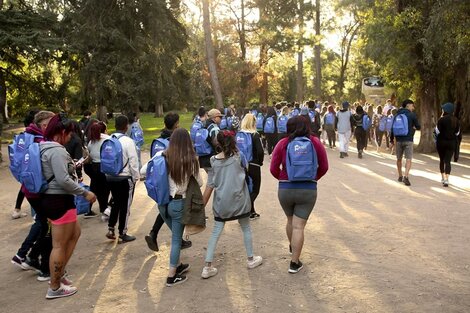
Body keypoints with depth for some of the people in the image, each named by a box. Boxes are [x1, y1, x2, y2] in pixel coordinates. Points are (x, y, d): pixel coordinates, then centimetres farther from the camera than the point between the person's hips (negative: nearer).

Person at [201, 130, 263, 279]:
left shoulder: (214, 161, -3)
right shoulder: (238, 156, -8)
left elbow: (209, 187, -2)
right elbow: (246, 169, 12)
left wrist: (201, 206, 4)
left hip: (221, 202, 1)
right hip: (239, 200, -1)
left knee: (216, 232, 8)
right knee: (246, 229, 19)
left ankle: (208, 267, 6)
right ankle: (251, 259, 32)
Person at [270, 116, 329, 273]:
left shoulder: (283, 143, -4)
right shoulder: (315, 142, -2)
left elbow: (273, 168, -5)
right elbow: (324, 167, 1)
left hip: (285, 189, 1)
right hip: (308, 190, -1)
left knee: (290, 220, 24)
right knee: (299, 226, 4)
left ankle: (292, 247, 48)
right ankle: (294, 263, 8)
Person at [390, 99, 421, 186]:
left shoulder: (397, 114, 8)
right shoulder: (412, 114, -4)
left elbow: (392, 128, 9)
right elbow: (418, 127, 0)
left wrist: (391, 139, 15)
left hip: (398, 140, 4)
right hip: (408, 140, -4)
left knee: (399, 159, 16)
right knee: (408, 159, -4)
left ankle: (400, 176, 25)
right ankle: (406, 177, -19)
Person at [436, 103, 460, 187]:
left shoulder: (442, 119, -14)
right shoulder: (456, 120, 1)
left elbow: (437, 131, -9)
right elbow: (457, 132, 7)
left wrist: (439, 120, -3)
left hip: (441, 141, -2)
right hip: (452, 142, 3)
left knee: (442, 159, 15)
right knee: (448, 161, 1)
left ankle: (443, 178, 23)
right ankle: (446, 180, -11)